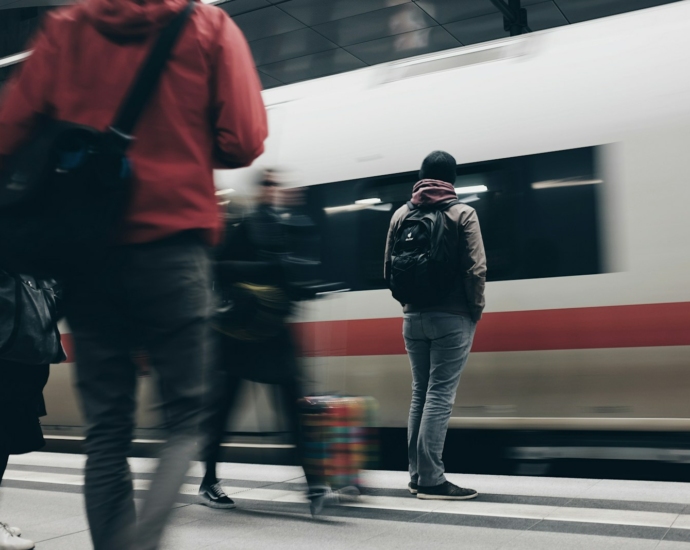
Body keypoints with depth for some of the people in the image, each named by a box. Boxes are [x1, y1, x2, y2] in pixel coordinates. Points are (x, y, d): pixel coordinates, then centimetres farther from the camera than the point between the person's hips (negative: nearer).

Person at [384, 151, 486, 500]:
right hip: (453, 318, -4)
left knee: (420, 393, 14)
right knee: (440, 394, -3)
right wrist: (476, 309, -1)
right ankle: (431, 480, -3)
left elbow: (389, 268, 7)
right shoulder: (462, 214, -6)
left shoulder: (401, 214, 6)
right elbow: (475, 269, -13)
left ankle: (417, 475, 18)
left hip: (414, 318, 5)